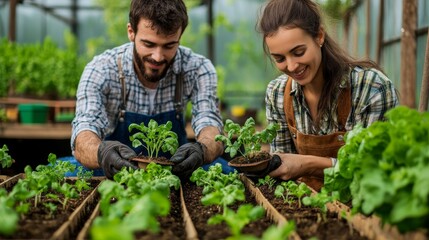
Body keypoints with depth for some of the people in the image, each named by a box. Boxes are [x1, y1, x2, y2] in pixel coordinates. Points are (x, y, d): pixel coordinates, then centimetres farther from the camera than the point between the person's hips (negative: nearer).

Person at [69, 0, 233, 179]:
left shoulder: (198, 69, -13)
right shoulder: (101, 70, -18)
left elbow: (210, 125, -23)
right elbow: (82, 142, -28)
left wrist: (202, 150, -48)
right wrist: (101, 152, -54)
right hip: (115, 170, -2)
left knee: (226, 171, -27)